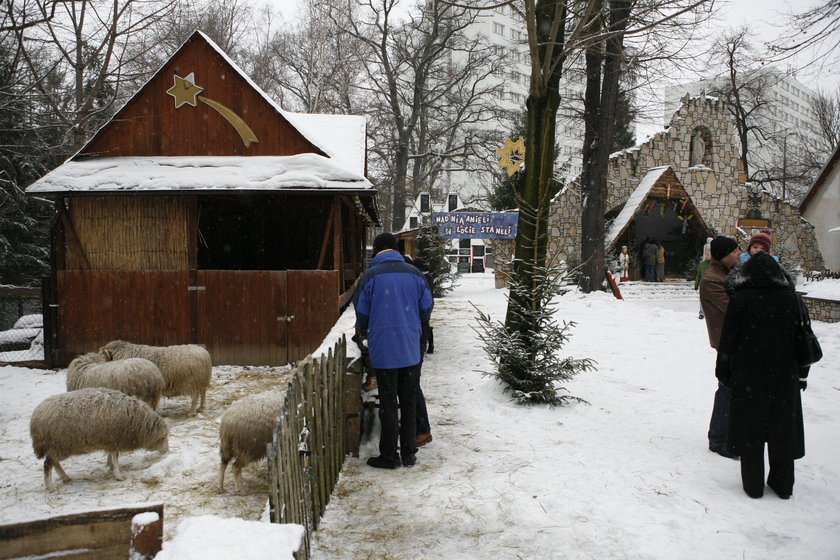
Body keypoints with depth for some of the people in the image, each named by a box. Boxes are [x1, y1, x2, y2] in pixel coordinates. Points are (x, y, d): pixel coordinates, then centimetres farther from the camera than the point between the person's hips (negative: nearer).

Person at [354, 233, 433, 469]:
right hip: (411, 349, 4)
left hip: (383, 350, -3)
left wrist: (362, 331, 20)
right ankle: (408, 453, 19)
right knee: (409, 401, 13)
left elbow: (362, 312, -1)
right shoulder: (414, 273, 3)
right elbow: (426, 309, 7)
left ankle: (389, 455, 11)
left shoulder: (370, 276, -7)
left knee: (388, 403, 4)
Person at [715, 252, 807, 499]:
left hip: (748, 376, -3)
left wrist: (723, 372, 4)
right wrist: (802, 373, 16)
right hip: (785, 376, 3)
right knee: (782, 428, 13)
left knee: (750, 430, 6)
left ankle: (753, 485, 12)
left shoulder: (740, 299, -7)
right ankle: (783, 485, 22)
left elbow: (728, 340, -6)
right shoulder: (791, 298, 1)